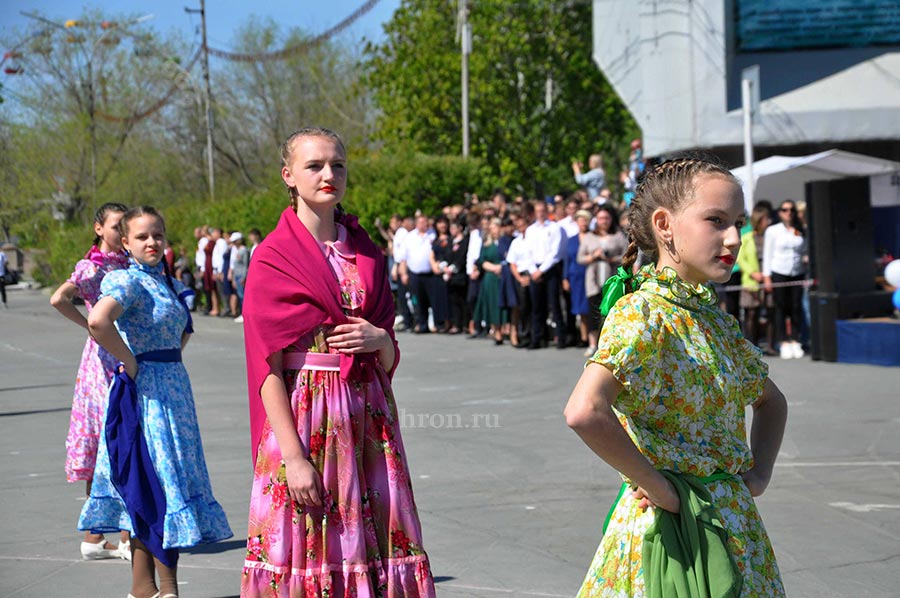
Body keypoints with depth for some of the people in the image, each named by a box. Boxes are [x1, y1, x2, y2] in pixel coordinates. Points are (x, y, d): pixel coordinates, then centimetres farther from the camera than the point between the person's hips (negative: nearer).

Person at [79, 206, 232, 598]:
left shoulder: (171, 285, 12)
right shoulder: (128, 281, -13)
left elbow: (184, 327, 32)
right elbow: (98, 321, -32)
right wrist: (129, 362, -21)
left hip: (174, 386, 8)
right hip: (145, 390, -8)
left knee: (148, 492, 11)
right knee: (163, 482, -7)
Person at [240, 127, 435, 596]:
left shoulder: (366, 253, 12)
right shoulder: (273, 259, -3)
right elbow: (268, 368, -9)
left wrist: (379, 339, -8)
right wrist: (292, 455, -16)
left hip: (367, 416, 5)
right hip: (303, 413, -4)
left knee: (375, 546, 2)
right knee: (305, 544, -3)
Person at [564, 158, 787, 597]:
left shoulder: (713, 319, 9)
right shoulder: (641, 312, -15)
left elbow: (770, 401, 25)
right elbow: (584, 412, -31)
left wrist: (759, 473, 9)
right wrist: (658, 487, -21)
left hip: (735, 524, 7)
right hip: (672, 524, -7)